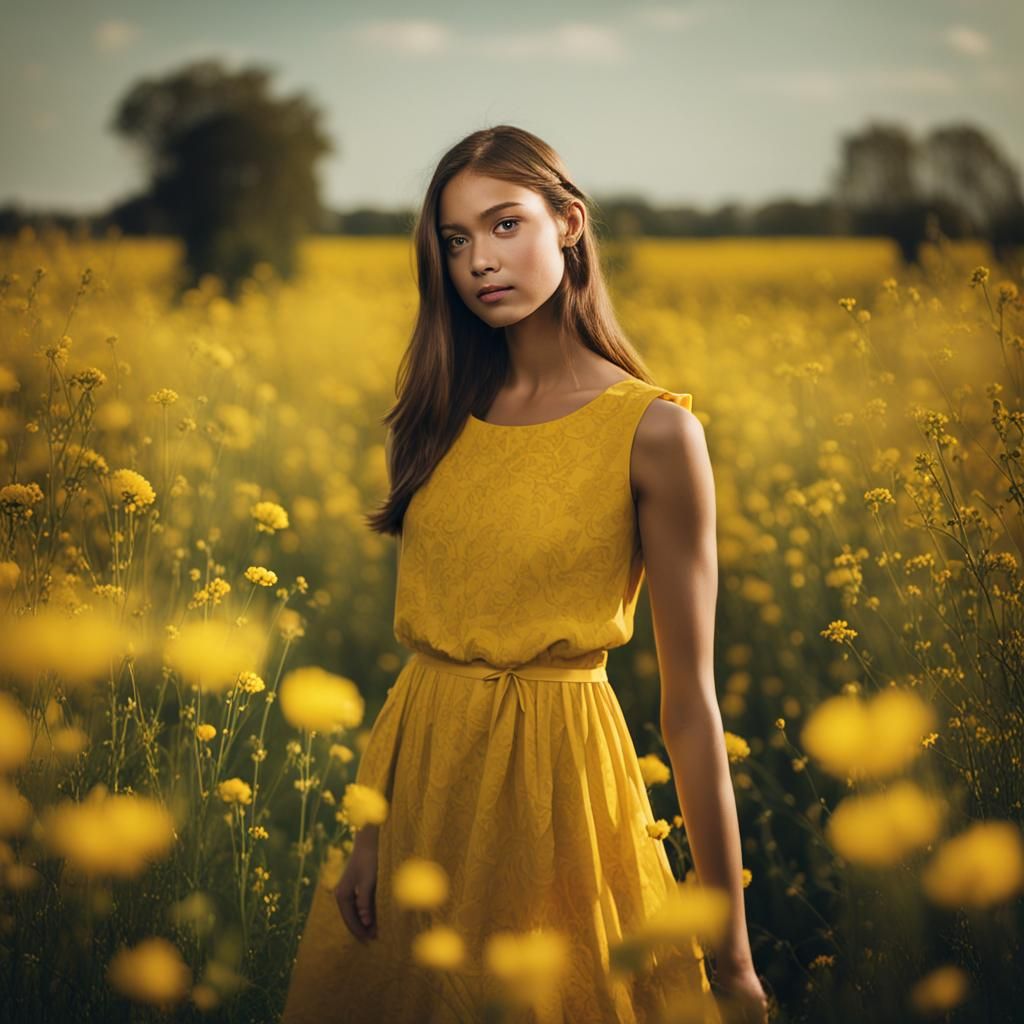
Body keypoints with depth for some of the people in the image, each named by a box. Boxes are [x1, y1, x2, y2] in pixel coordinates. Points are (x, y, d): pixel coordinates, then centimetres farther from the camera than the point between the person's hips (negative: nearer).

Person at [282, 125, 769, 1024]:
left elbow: (690, 699, -11)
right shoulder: (445, 414, 6)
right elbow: (421, 631, 5)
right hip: (420, 768, 5)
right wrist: (369, 826, -2)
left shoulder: (655, 430, -11)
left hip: (556, 770, -5)